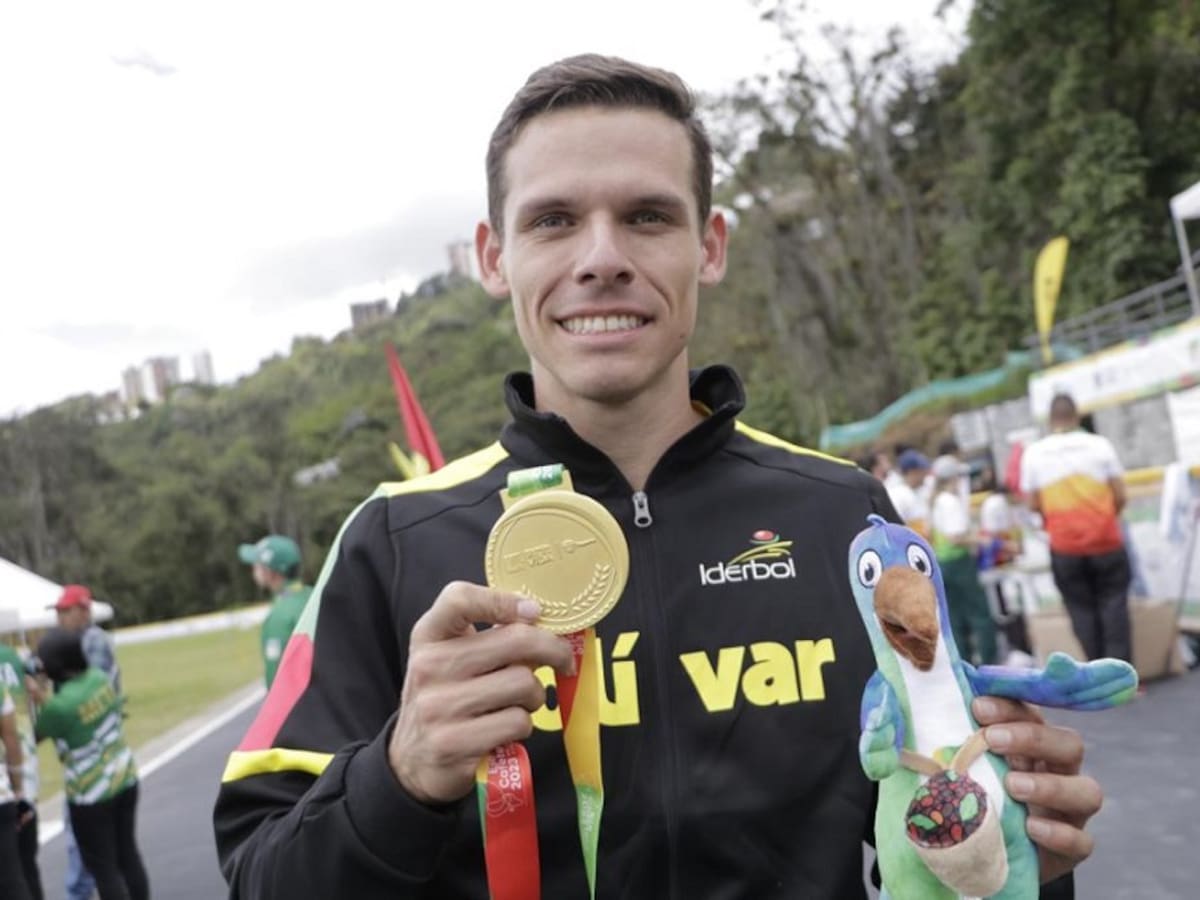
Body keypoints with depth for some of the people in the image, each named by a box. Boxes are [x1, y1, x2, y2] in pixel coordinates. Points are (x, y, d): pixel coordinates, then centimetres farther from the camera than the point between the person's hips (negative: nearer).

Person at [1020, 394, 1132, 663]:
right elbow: (1120, 496, -2)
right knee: (1113, 605, 9)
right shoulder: (1099, 444, -4)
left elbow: (1034, 505, -1)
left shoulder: (1033, 453, -3)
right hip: (1106, 541, 0)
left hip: (1065, 547, 0)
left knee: (1082, 610, 11)